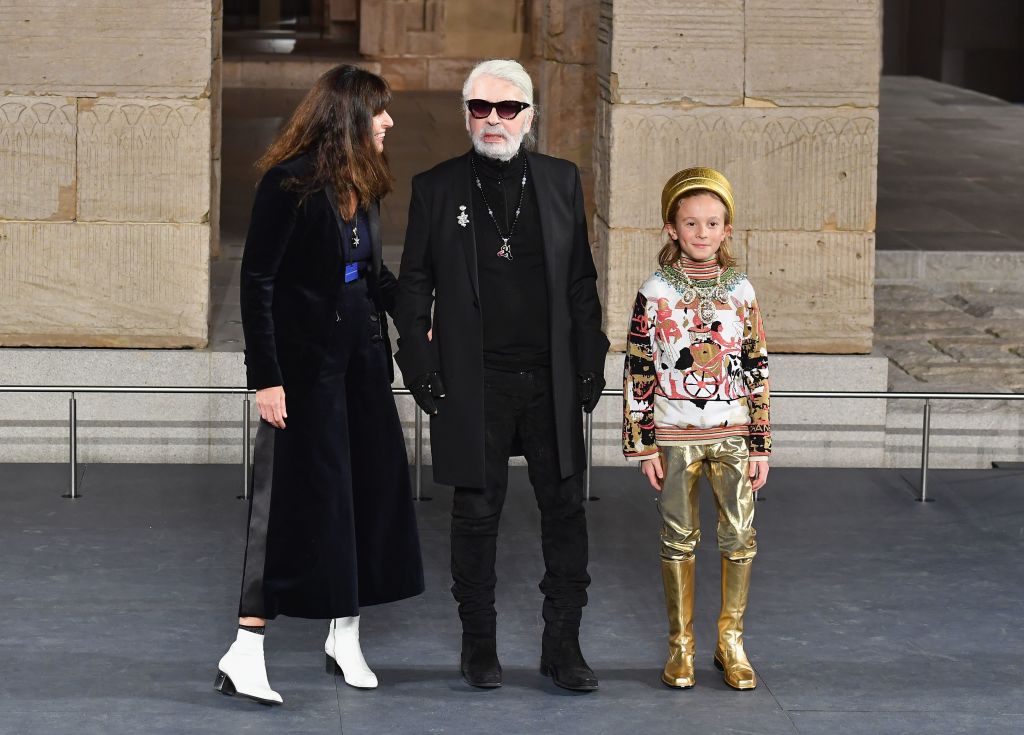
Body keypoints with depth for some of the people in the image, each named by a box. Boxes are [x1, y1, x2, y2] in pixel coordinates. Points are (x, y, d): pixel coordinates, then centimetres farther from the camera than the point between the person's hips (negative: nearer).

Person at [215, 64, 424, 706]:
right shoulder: (292, 182, -14)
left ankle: (345, 638, 21)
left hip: (361, 358, 8)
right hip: (305, 361, -8)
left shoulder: (364, 185, 10)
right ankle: (245, 653, -4)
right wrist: (266, 377, -18)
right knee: (298, 497, -7)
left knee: (369, 487, 10)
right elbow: (257, 281, -15)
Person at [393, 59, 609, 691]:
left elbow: (581, 282, 10)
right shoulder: (437, 188, 3)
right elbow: (415, 286, 5)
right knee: (477, 514, 5)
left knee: (565, 509, 2)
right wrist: (421, 369, -2)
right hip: (474, 383, -2)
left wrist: (590, 364, 5)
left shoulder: (561, 182, 8)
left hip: (551, 379, 2)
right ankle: (480, 644, 16)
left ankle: (563, 646, 10)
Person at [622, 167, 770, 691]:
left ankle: (731, 641, 16)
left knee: (740, 538, 2)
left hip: (733, 435, 1)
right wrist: (643, 443, -5)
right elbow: (637, 372, -2)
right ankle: (680, 645, 17)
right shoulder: (655, 293, -3)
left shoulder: (741, 292, 2)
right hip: (674, 436, -1)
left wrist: (760, 444, 2)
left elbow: (758, 371, 5)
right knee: (679, 539, 6)